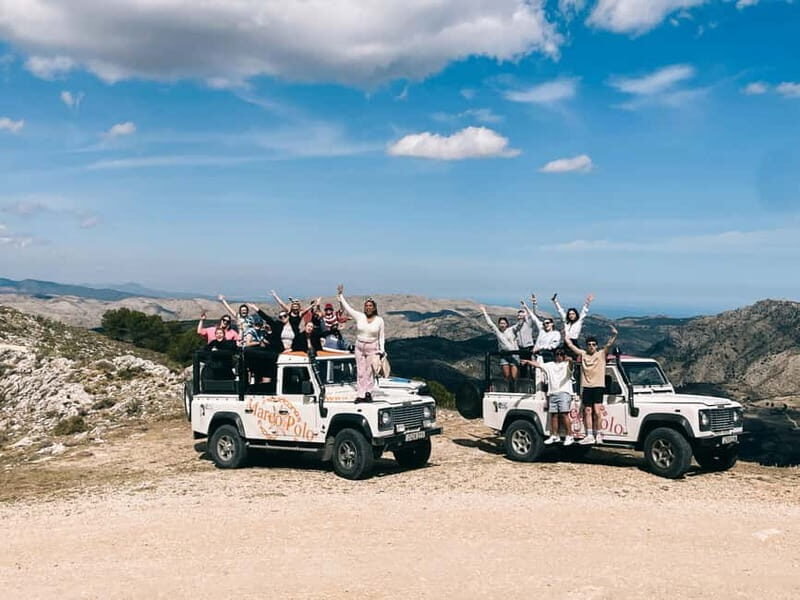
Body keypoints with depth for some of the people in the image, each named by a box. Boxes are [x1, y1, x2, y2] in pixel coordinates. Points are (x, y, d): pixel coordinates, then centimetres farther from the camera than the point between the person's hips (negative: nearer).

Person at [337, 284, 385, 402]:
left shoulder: (379, 320, -2)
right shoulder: (359, 317, 0)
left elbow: (382, 336, 2)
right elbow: (347, 308, -1)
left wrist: (382, 350, -4)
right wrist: (341, 295, -4)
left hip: (372, 348, -2)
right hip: (359, 347, 2)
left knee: (370, 372, -1)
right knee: (360, 372, 4)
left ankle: (368, 392, 11)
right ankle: (361, 394, 8)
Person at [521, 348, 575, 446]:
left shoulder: (566, 365, 8)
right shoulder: (550, 365, 23)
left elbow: (570, 366, -14)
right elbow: (538, 364, 17)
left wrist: (570, 361, -37)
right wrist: (527, 361, 3)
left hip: (564, 393, -5)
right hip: (552, 393, 5)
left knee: (564, 414, -14)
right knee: (553, 415, 2)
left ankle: (569, 437, -13)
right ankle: (554, 436, 9)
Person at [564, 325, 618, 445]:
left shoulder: (601, 354, 6)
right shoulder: (583, 354, 13)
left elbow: (609, 345, -8)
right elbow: (570, 345, 14)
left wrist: (614, 335, -23)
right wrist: (564, 335, 11)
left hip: (598, 386, -3)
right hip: (586, 387, 3)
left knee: (597, 411, -10)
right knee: (587, 411, 3)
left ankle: (598, 435, -6)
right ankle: (589, 436, 5)